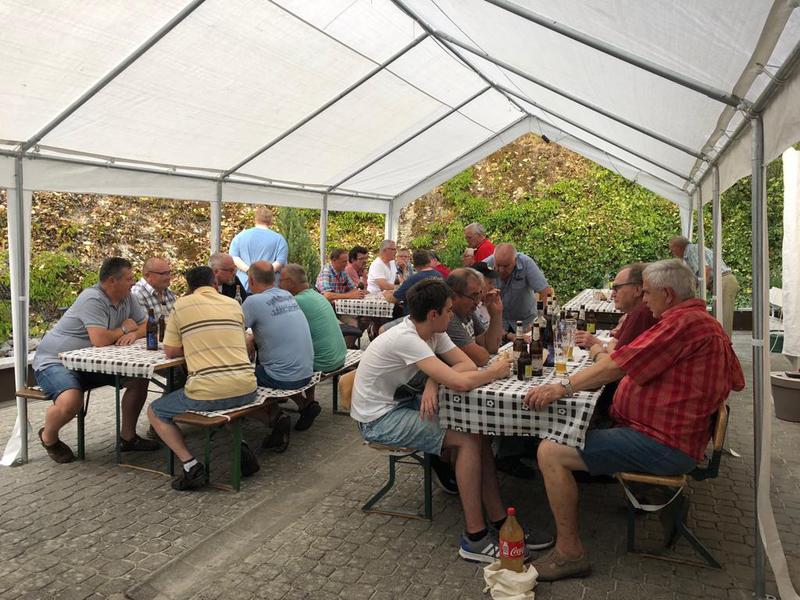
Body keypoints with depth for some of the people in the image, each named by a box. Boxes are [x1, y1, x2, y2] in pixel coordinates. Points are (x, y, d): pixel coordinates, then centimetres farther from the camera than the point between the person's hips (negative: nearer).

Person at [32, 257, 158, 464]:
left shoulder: (127, 298, 1)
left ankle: (128, 437, 8)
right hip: (54, 361, -8)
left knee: (139, 378, -6)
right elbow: (100, 340, -35)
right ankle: (48, 437, 2)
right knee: (72, 401, -35)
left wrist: (134, 334, -18)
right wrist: (124, 329, -15)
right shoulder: (93, 300, -25)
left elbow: (146, 326, 6)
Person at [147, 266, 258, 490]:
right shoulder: (233, 304, 14)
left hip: (206, 393, -4)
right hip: (246, 390, 4)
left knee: (154, 411, 22)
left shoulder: (181, 305, 5)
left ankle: (190, 464, 4)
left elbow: (170, 352, 10)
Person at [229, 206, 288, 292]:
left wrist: (248, 270, -9)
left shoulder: (240, 235, 9)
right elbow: (280, 262, -10)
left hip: (244, 285, 3)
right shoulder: (278, 238, 1)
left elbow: (233, 257, 1)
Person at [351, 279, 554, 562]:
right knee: (468, 440, -18)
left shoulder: (432, 332, 0)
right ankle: (475, 538, -8)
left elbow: (467, 364, -4)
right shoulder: (406, 339, -29)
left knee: (478, 428, -5)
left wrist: (433, 381, -22)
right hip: (377, 419, -8)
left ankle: (498, 520, 3)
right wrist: (494, 372, -15)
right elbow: (460, 382, -34)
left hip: (404, 403, 8)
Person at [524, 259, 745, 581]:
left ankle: (569, 553, -9)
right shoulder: (708, 323, 14)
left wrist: (563, 386, -16)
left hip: (661, 443, -11)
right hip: (678, 434, 11)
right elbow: (736, 380, 25)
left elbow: (617, 365, -23)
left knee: (551, 452, -18)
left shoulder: (684, 322, -18)